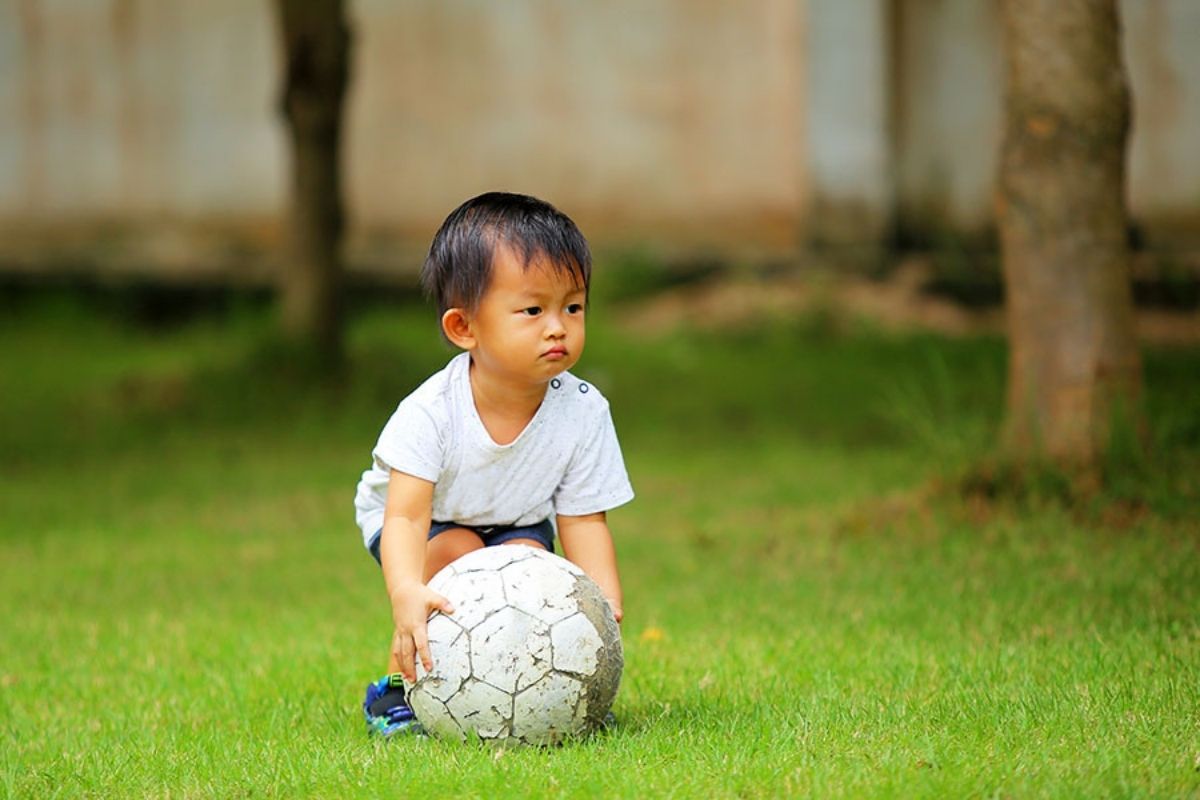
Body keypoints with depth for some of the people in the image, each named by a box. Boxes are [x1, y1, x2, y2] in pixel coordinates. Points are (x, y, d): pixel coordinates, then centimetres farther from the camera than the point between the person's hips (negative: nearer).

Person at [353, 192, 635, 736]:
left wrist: (606, 605, -36)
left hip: (518, 522, 3)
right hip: (430, 519, -2)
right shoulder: (431, 414, -35)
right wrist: (407, 593, -60)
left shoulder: (582, 412, -25)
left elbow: (584, 522, -20)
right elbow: (406, 515, -40)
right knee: (455, 552, -31)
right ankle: (400, 686, -15)